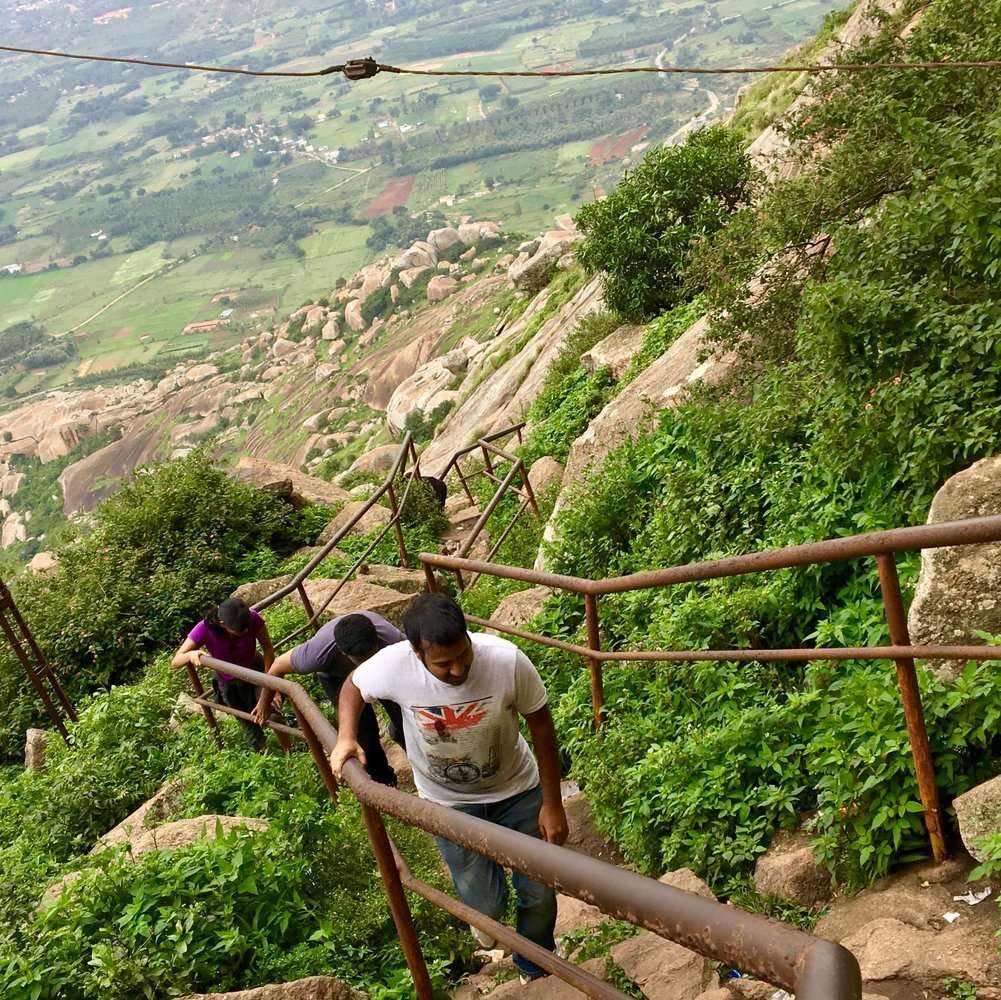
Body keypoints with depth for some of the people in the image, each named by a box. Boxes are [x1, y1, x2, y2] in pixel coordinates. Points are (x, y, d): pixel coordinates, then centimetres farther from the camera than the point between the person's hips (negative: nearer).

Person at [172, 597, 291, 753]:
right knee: (250, 727, 8)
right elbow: (175, 662, -28)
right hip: (229, 683, 0)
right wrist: (191, 655, -49)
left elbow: (268, 648, -18)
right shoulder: (205, 629, -34)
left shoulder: (253, 619, -33)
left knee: (273, 715, -17)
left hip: (256, 670, 0)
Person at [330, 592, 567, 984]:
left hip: (516, 791, 0)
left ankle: (534, 969, 45)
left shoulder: (507, 660, -31)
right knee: (485, 906, 5)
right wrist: (346, 737, -21)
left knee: (540, 895, 10)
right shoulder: (394, 665, -29)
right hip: (449, 803, 0)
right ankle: (487, 911, 46)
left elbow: (540, 724, -14)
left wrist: (552, 802, -9)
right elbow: (353, 686, -4)